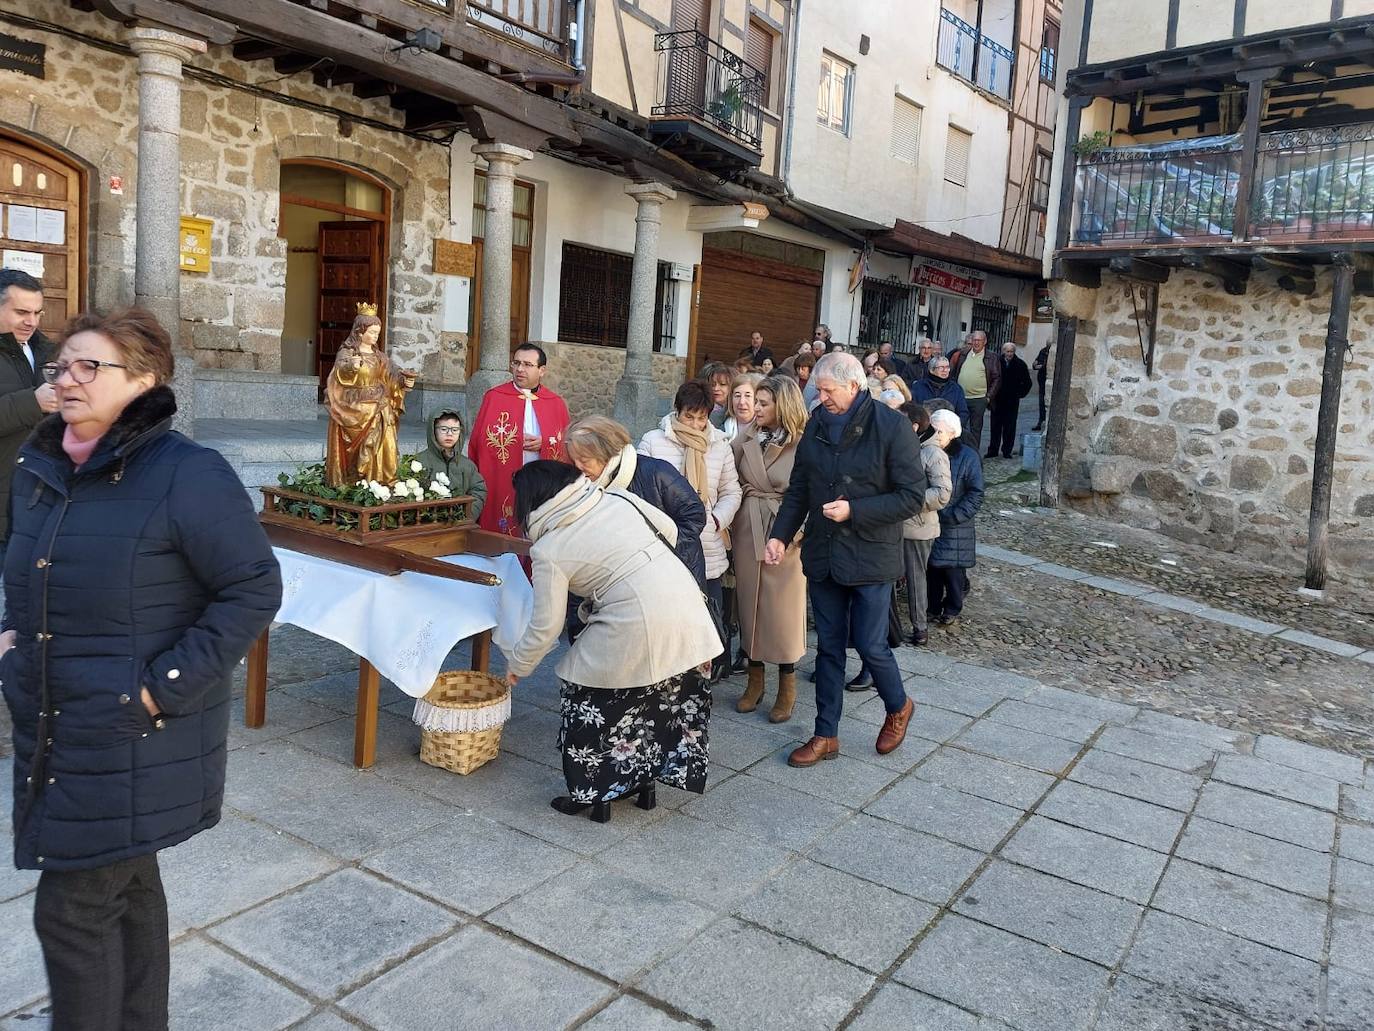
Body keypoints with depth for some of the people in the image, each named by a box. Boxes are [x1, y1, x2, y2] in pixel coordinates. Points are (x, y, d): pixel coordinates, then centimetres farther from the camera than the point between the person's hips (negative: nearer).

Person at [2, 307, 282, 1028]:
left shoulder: (186, 475, -18)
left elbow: (254, 589, -18)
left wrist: (164, 687, -19)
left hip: (137, 741, -7)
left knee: (73, 909, 1)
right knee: (125, 886, 21)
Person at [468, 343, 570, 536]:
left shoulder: (556, 403, 8)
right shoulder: (493, 397, 3)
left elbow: (567, 447, 9)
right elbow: (476, 443, 2)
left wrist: (543, 444, -8)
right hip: (499, 488, -1)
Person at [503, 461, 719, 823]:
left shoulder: (548, 551, -3)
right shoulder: (615, 495, 9)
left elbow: (545, 627, 1)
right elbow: (668, 530, 16)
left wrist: (516, 667, 18)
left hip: (636, 625, -6)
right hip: (686, 603, 6)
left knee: (591, 699, 15)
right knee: (668, 695, 21)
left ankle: (593, 795, 25)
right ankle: (645, 782, 36)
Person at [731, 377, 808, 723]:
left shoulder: (802, 444, -10)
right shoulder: (746, 438, 3)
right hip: (747, 531, 4)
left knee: (783, 610, 4)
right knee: (749, 604, 11)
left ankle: (787, 689, 19)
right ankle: (754, 681, 26)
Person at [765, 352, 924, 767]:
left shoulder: (892, 427, -13)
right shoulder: (816, 425, 4)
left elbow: (913, 497, -13)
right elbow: (798, 490, 10)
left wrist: (854, 511, -20)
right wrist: (780, 535, -2)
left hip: (870, 557, -5)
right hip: (823, 555, 5)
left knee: (870, 645, 2)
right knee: (828, 647, 11)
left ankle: (898, 707, 33)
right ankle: (826, 736, 23)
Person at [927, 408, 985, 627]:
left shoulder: (967, 456, -10)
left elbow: (975, 494, -9)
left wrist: (954, 516, -16)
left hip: (954, 528, -3)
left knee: (953, 569, 4)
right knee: (931, 567, 10)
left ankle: (952, 610, 20)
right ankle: (933, 608, 25)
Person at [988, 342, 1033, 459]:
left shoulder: (1020, 364, 0)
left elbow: (1027, 383, 10)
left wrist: (1020, 393, 2)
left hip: (1012, 401, 0)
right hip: (997, 400, 0)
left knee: (1010, 427, 2)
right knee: (995, 426, 4)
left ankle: (1007, 451, 8)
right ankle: (993, 450, 11)